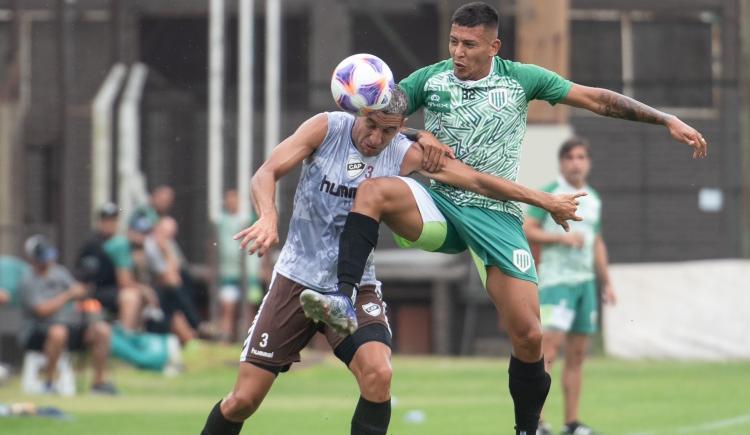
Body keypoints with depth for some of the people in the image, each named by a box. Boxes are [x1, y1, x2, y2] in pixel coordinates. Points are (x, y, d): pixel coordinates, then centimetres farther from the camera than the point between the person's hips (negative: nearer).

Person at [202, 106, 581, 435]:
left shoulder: (406, 155, -6)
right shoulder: (325, 129, -9)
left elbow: (478, 181, 0)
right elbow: (266, 174, -16)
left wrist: (545, 201, 2)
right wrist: (268, 218, -36)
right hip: (297, 279, -1)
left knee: (377, 374, -26)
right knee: (243, 399, -4)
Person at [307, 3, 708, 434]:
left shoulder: (521, 78, 2)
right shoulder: (429, 79, 4)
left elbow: (597, 99, 3)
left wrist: (667, 119, -1)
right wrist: (418, 136, -16)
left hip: (497, 215, -1)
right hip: (440, 203, 1)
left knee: (528, 336, -10)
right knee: (374, 191, -31)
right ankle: (343, 298, -40)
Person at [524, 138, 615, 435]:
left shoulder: (593, 199, 16)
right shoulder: (549, 194, -2)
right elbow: (526, 230, -7)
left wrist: (606, 282, 20)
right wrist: (562, 238, -16)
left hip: (585, 281, 6)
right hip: (555, 280, -6)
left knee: (577, 354, 5)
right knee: (549, 346, -17)